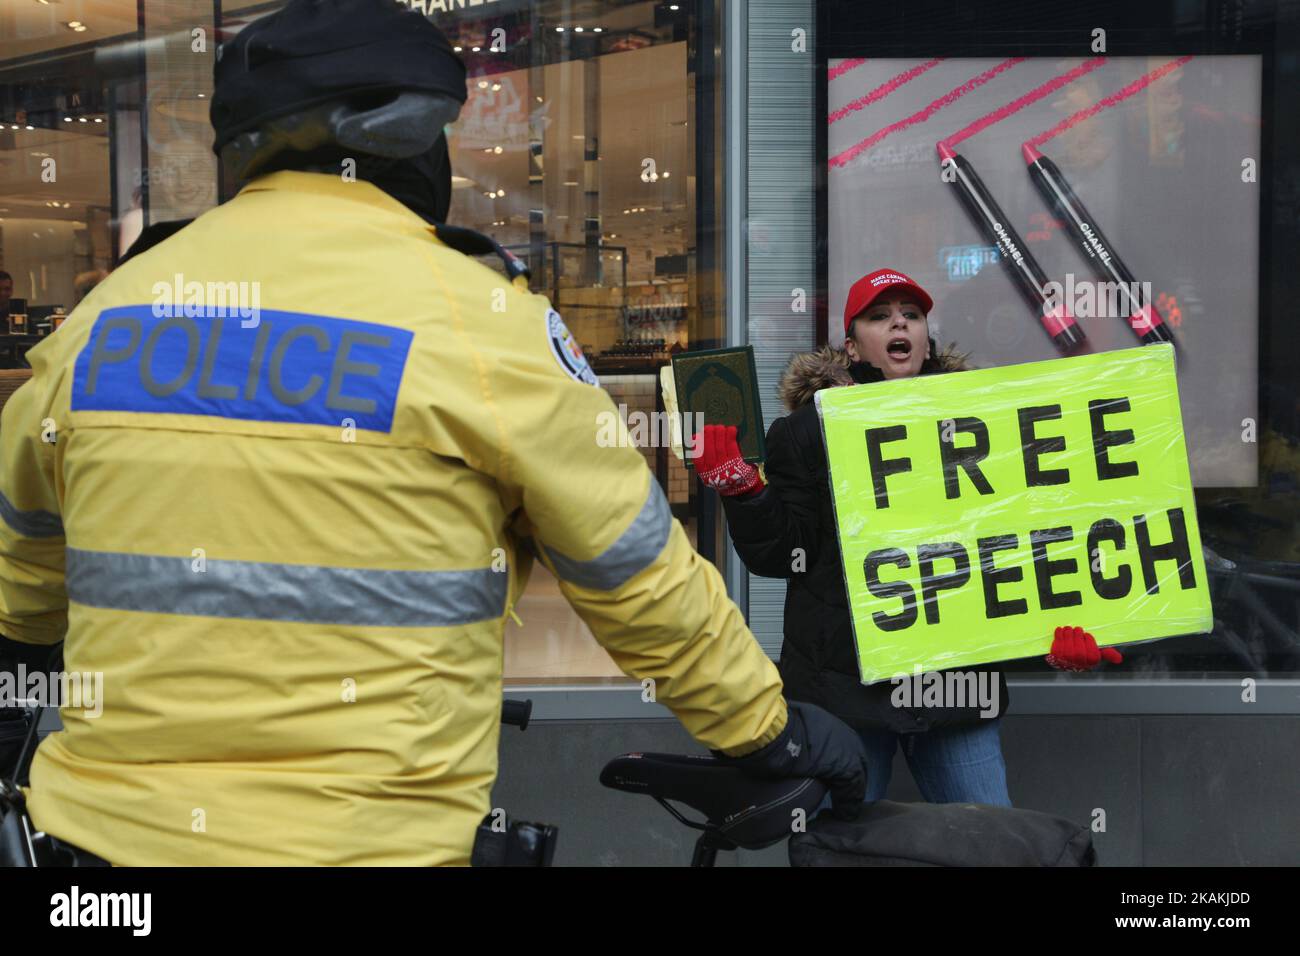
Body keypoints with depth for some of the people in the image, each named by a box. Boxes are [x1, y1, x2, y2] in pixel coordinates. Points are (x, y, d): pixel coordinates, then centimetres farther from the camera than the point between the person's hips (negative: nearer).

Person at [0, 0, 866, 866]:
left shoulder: (105, 309, 4)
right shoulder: (476, 316, -10)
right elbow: (638, 573, -3)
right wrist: (769, 730, 11)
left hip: (108, 824, 5)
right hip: (366, 834, -4)